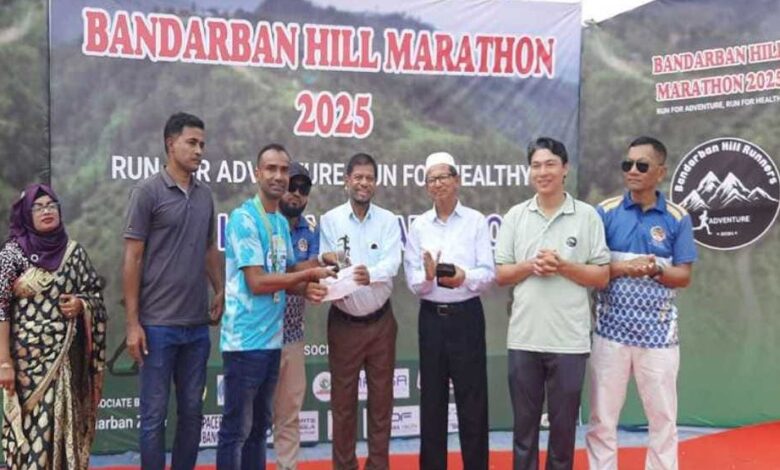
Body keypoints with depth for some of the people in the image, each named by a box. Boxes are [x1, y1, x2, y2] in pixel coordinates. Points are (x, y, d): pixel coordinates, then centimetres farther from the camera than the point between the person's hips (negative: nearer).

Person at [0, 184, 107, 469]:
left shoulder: (74, 251, 6)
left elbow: (96, 294, 14)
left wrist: (81, 304, -10)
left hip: (66, 355, 3)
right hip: (28, 356, -3)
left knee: (64, 422, 7)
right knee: (32, 422, -3)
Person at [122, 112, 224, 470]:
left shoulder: (205, 195, 9)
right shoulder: (147, 192, -6)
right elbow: (132, 259, -7)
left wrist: (220, 291, 5)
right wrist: (132, 322, -10)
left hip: (197, 324, 5)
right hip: (158, 323, -5)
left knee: (192, 411, 12)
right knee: (155, 413, 4)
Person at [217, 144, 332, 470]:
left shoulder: (282, 223, 12)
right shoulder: (243, 219, -13)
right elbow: (257, 282, -19)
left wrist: (306, 289, -7)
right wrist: (308, 274, -11)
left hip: (272, 338, 8)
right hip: (246, 340, -8)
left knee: (259, 426, 17)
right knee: (237, 428, 1)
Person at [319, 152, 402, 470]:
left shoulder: (388, 220, 0)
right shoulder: (330, 220, -1)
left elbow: (392, 263, -14)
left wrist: (371, 274, -36)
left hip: (380, 321, 1)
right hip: (344, 321, -1)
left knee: (381, 397, 9)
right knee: (343, 399, 7)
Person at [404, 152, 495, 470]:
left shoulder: (476, 221, -1)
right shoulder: (419, 226, 6)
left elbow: (489, 273, -6)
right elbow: (411, 280, 1)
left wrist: (465, 277, -25)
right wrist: (428, 277, -20)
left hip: (467, 316, -2)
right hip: (431, 317, 3)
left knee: (472, 399, 3)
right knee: (432, 398, 11)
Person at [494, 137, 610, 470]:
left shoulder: (587, 216, 0)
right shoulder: (515, 216, 5)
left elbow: (601, 277, -1)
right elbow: (500, 275, 5)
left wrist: (563, 266, -15)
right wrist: (530, 266, -13)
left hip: (569, 339, -1)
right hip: (523, 337, 2)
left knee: (564, 424, 10)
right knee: (524, 422, 12)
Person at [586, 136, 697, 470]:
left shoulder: (677, 217, 1)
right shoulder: (606, 212, -1)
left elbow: (684, 276, 1)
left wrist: (655, 270, -18)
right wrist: (625, 268, -19)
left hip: (658, 331, 1)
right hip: (611, 329, 0)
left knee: (663, 418, 11)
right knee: (602, 417, 8)